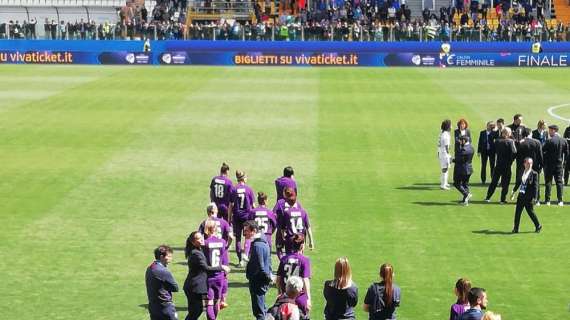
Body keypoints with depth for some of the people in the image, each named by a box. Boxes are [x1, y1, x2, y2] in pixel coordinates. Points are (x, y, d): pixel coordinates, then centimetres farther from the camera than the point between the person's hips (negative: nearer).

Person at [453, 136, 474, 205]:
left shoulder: (464, 149, -23)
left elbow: (459, 159, -22)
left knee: (456, 183, 5)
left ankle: (466, 194, -9)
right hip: (469, 168, 9)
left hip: (461, 169, -9)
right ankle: (465, 201, 17)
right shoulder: (471, 148, 7)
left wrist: (453, 160, -2)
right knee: (465, 184, 15)